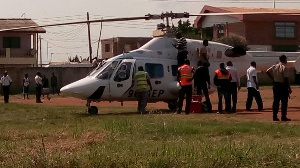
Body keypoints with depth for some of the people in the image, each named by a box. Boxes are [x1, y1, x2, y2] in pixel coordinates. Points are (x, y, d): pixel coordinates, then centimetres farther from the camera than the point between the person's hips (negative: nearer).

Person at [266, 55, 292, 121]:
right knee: (284, 102, 1)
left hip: (275, 85, 6)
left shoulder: (274, 66, 3)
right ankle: (283, 117, 0)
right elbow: (286, 79, -16)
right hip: (283, 85, -6)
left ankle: (274, 116, 10)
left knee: (276, 101, 10)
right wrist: (289, 88, -10)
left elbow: (267, 72, 7)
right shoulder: (284, 68, -15)